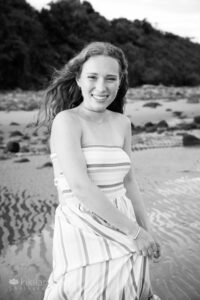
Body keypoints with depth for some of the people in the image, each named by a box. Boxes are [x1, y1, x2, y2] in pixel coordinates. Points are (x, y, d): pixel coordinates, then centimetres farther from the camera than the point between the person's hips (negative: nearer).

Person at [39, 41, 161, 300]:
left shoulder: (122, 123, 7)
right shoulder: (66, 121, -12)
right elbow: (81, 187, -21)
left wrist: (147, 230, 11)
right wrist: (134, 231, -16)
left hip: (123, 231, 6)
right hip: (82, 231, -6)